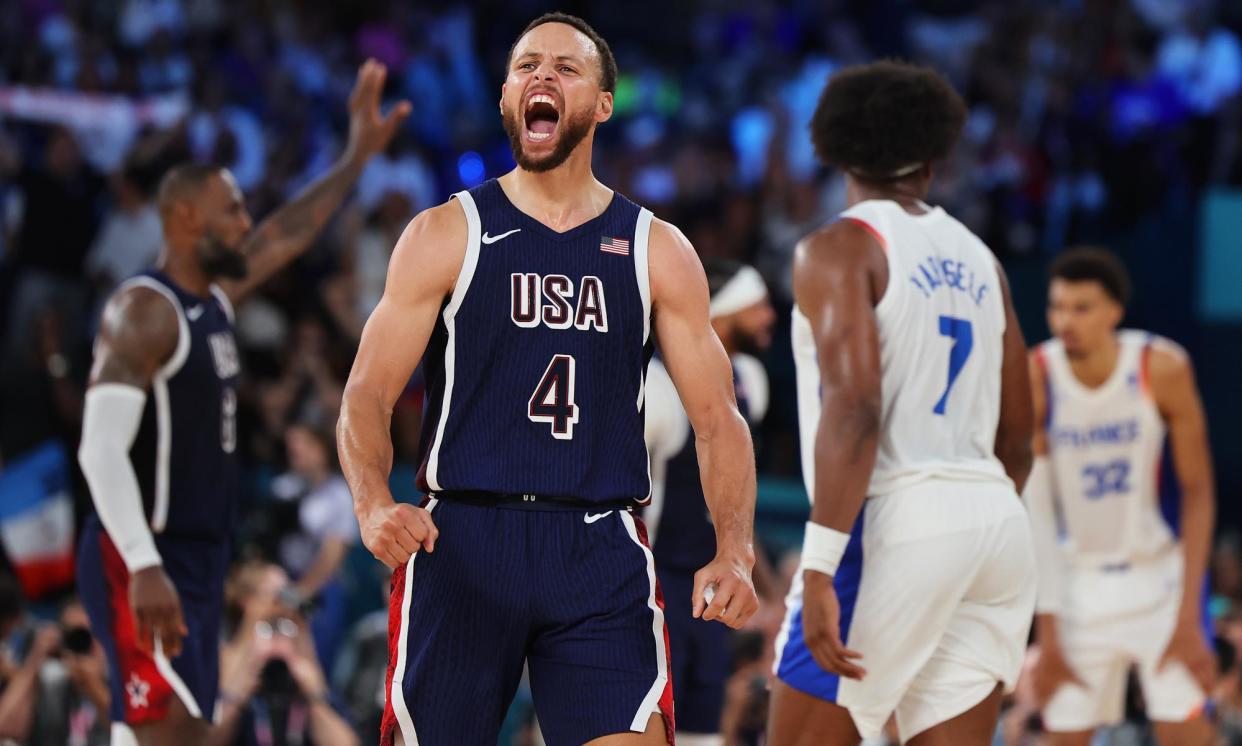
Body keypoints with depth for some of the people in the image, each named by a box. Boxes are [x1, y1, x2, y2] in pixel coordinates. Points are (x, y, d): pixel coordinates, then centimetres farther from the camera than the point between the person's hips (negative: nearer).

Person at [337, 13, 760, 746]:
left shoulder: (656, 251, 9)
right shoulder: (446, 236, 5)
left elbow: (718, 418, 7)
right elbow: (367, 396, 0)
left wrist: (734, 554, -10)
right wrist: (374, 507, -21)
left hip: (600, 550, 1)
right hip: (460, 544, 0)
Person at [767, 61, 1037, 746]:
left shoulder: (839, 249, -4)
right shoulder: (977, 258, 17)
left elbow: (854, 407, -18)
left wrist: (821, 567, -22)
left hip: (894, 523, -7)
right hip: (996, 519, 7)